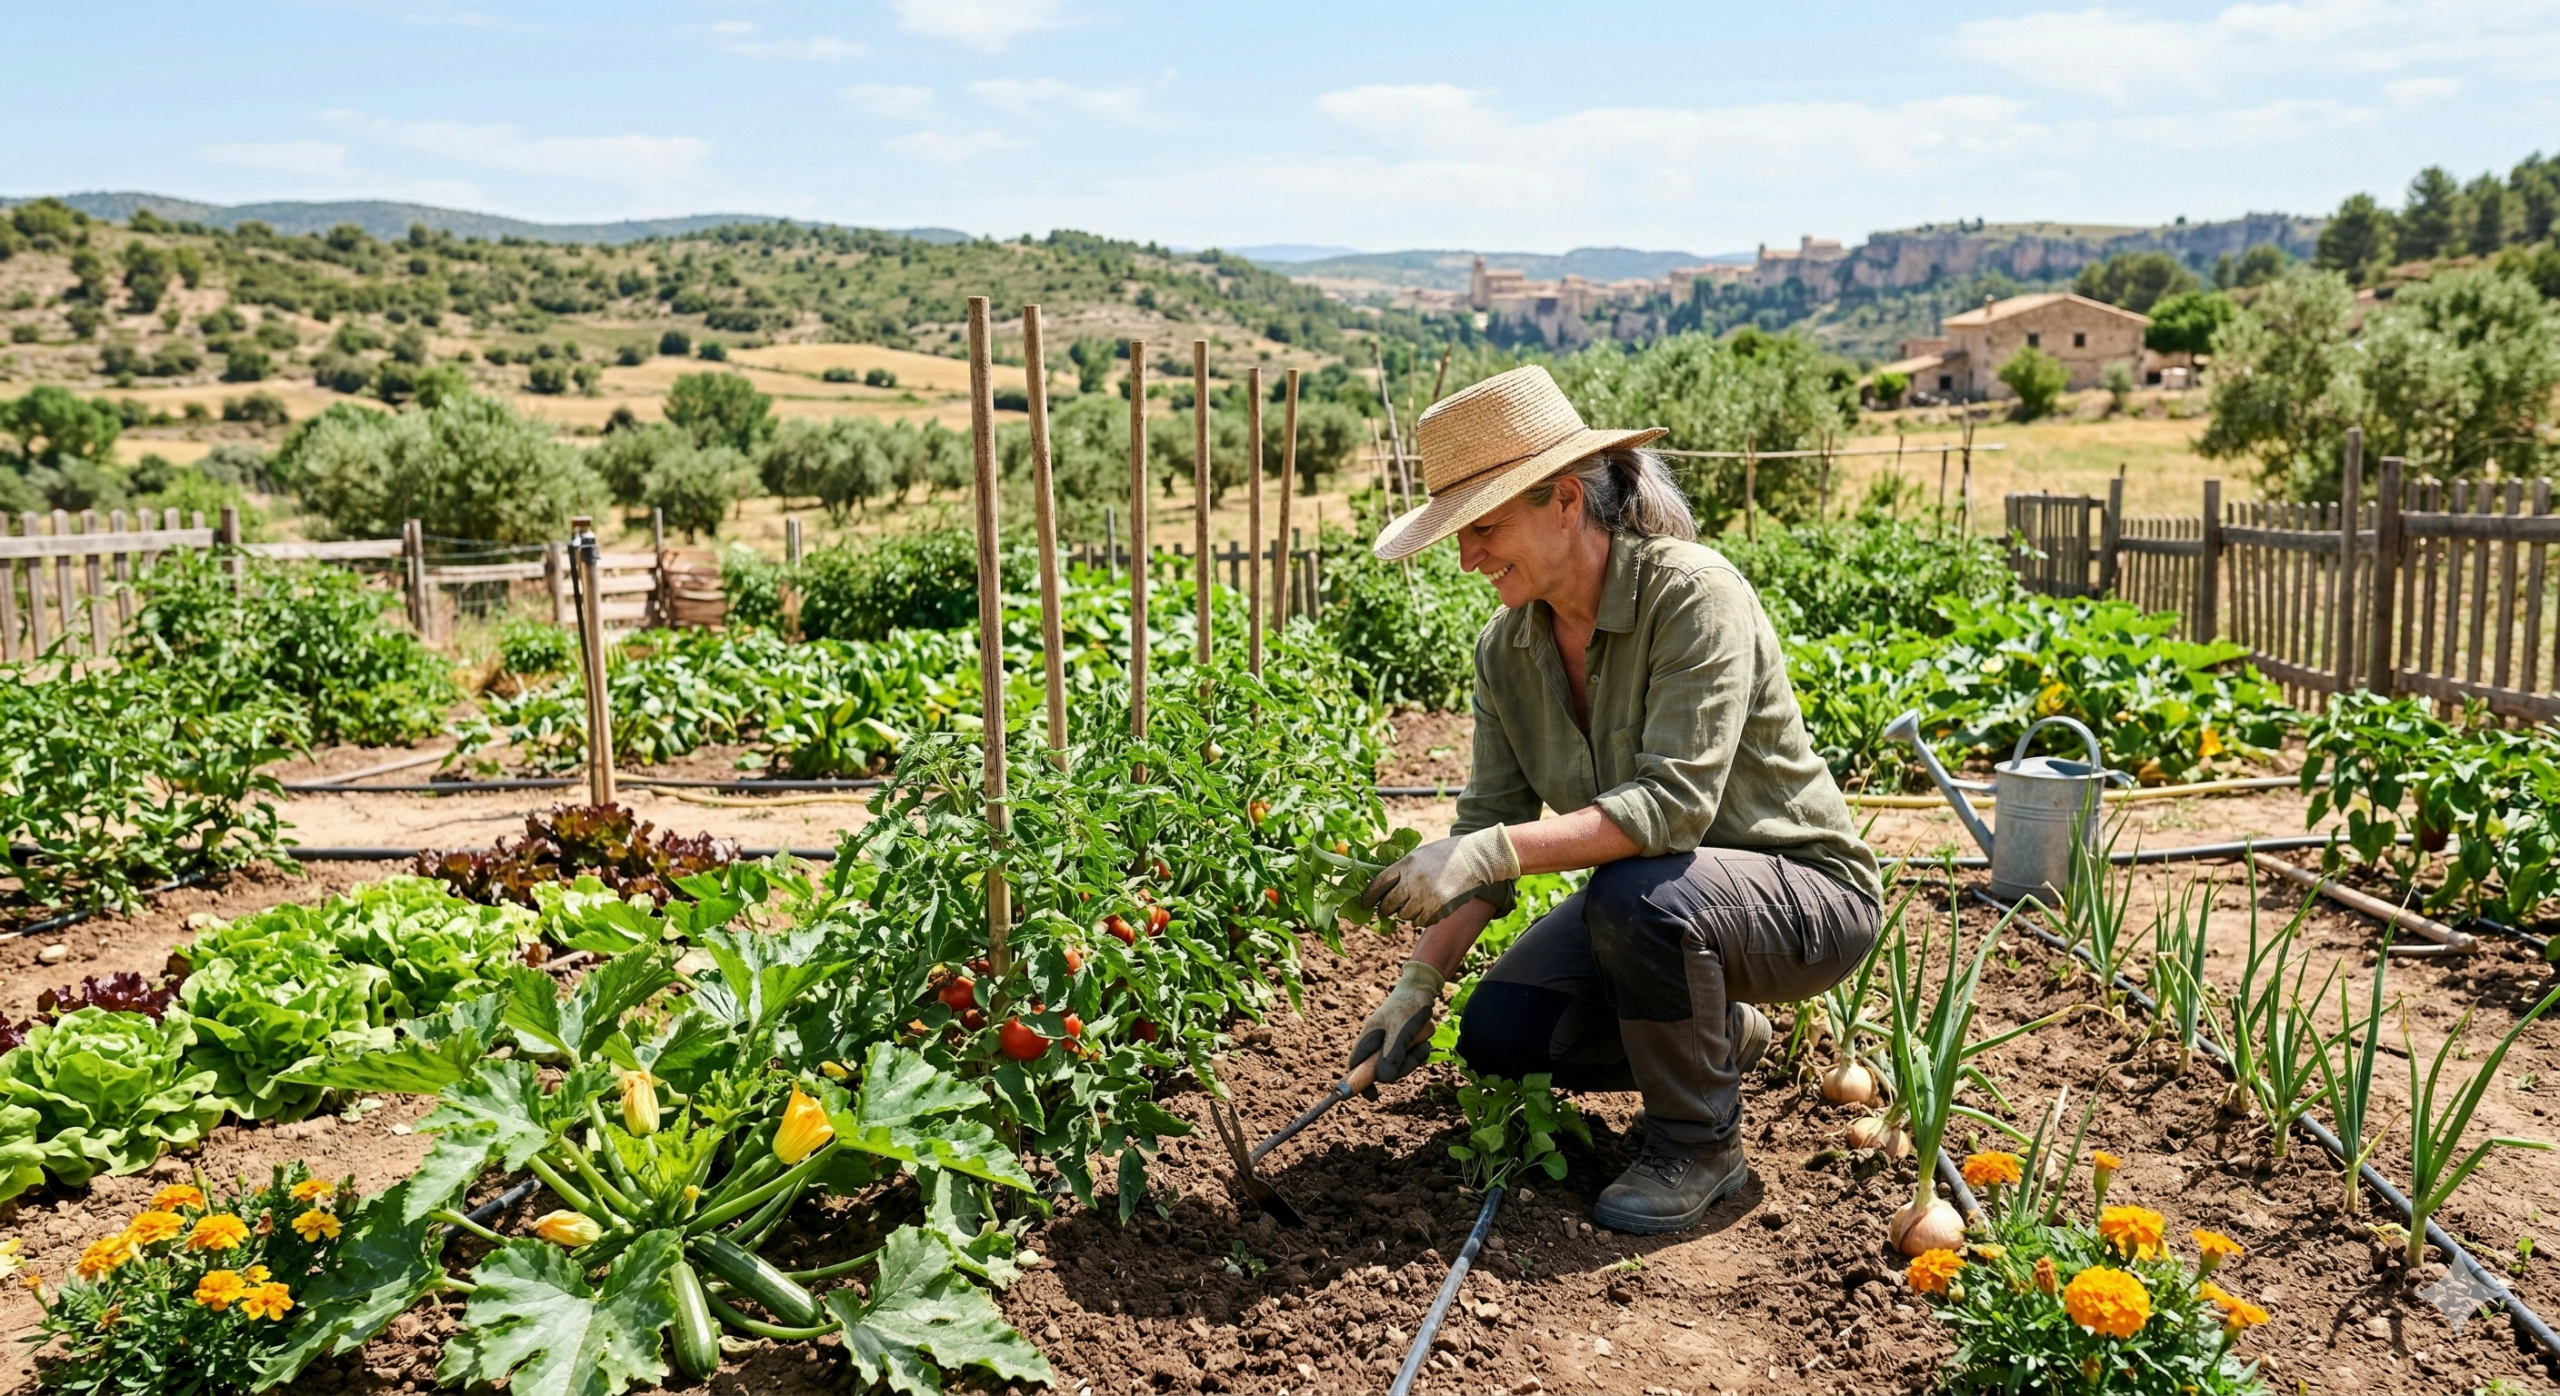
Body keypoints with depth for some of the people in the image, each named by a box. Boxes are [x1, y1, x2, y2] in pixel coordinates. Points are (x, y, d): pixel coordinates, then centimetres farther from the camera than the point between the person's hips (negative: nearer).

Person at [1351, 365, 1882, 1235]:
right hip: (1636, 897, 7)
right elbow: (1489, 822, -4)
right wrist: (1420, 981, -13)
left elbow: (1673, 801, -35)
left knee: (1638, 895, -37)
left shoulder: (1693, 594, -26)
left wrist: (1489, 852, -41)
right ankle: (1723, 1036, 17)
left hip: (1807, 893, -7)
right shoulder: (1506, 649, -4)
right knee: (1499, 1034, -11)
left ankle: (1700, 1145, -10)